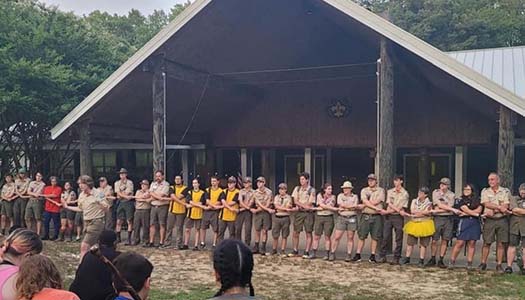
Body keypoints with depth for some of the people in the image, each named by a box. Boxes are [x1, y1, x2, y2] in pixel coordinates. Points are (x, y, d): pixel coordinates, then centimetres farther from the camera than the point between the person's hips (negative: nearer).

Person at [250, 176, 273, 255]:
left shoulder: (268, 192, -5)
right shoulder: (255, 192, 4)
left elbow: (267, 205, -10)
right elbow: (259, 204, -4)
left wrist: (257, 210, -10)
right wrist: (267, 209, -17)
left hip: (266, 213, -2)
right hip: (257, 213, 2)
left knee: (264, 231, 1)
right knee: (257, 231, 4)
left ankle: (263, 249, 7)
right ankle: (256, 248, 12)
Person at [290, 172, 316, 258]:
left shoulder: (312, 190, -4)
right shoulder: (297, 188, 9)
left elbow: (310, 203, -9)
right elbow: (295, 201, 0)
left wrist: (300, 205, -8)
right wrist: (304, 206, -14)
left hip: (308, 213, -4)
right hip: (299, 213, 4)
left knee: (308, 233, -1)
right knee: (296, 232, 6)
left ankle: (306, 252, 4)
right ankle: (295, 251, 19)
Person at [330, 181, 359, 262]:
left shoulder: (355, 196, 10)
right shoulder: (340, 195, 11)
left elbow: (355, 207, -5)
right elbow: (341, 204, -6)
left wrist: (345, 207, -12)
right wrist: (351, 206, -6)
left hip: (352, 218, 0)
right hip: (341, 218, 0)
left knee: (350, 238, 3)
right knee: (337, 237, -3)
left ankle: (349, 255, 9)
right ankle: (333, 253, 5)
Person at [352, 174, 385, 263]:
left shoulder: (381, 190, 5)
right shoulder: (364, 190, 10)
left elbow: (375, 202, -9)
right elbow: (365, 201, -7)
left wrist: (364, 205, -4)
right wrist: (375, 208, -18)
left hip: (376, 216, -1)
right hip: (365, 215, 1)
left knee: (375, 237, 2)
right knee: (361, 236, 1)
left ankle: (372, 256, 10)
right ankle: (358, 255, 6)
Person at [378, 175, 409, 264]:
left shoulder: (405, 194, -2)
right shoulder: (389, 191, 11)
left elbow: (400, 208, -8)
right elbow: (389, 204, 0)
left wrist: (387, 211, -11)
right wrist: (398, 210, -16)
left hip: (398, 217, -3)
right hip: (388, 217, 3)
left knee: (398, 239, 0)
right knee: (385, 237, 2)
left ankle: (396, 258, 7)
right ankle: (382, 256, 9)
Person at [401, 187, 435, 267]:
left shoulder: (429, 203, -3)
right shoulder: (414, 201, 9)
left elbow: (424, 214, -14)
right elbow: (412, 211, -5)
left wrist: (411, 215, -15)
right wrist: (423, 211, -14)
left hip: (424, 225, -3)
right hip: (414, 224, 3)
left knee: (423, 244, 2)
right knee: (410, 242, 4)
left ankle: (421, 261, 10)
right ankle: (407, 258, 12)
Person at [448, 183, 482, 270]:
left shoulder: (477, 200, 13)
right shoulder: (461, 200, 7)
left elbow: (479, 210, -3)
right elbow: (467, 210, -6)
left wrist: (466, 213, -7)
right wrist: (475, 213, -1)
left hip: (475, 223, 3)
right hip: (464, 222, -3)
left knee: (472, 243, 2)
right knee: (460, 243, -6)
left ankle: (469, 263, 6)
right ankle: (452, 261, 0)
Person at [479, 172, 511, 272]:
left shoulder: (505, 191, 5)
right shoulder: (485, 191, 7)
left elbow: (506, 206, -6)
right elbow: (486, 204, -7)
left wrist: (493, 211, -15)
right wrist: (500, 207, -16)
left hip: (502, 220, 0)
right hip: (489, 220, 0)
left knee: (501, 243, 1)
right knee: (486, 243, 2)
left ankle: (499, 265, 10)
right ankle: (483, 263, 10)